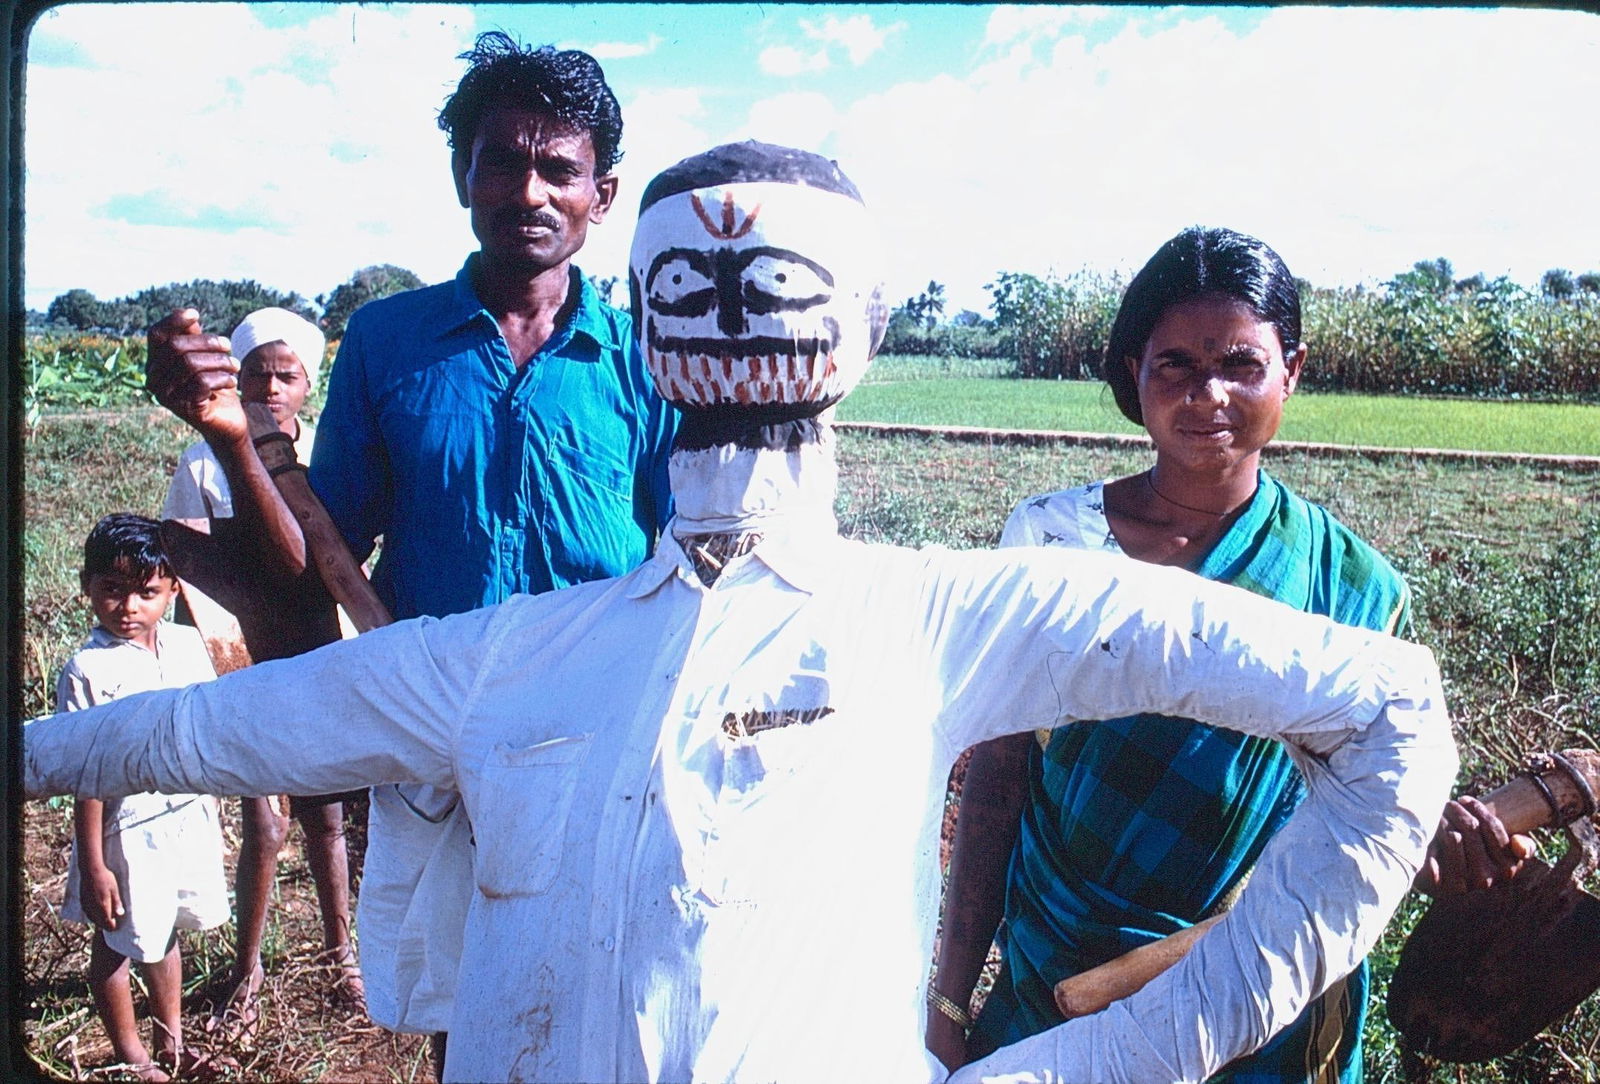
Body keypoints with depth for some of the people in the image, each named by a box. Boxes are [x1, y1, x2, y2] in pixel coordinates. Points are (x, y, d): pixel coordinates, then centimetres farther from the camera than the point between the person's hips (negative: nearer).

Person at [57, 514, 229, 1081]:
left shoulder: (187, 643, -3)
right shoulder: (88, 671, -19)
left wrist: (212, 809, 15)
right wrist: (92, 866, -14)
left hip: (190, 817, 5)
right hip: (128, 831, -5)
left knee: (165, 933, 23)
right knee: (118, 945, 14)